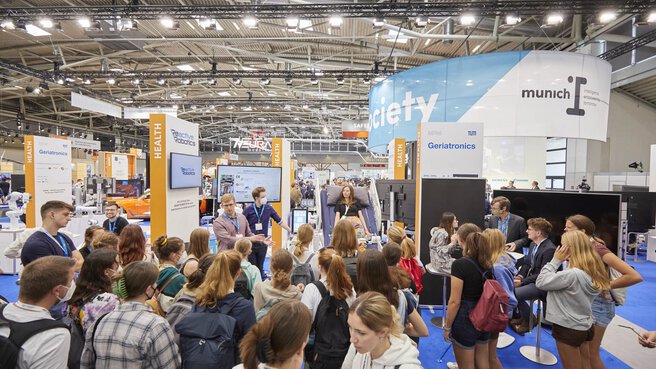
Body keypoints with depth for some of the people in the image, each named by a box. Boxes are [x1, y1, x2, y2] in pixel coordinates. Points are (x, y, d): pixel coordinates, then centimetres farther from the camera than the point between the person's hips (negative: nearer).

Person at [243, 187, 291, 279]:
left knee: (260, 267, 13)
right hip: (250, 243, -2)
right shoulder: (248, 210, -7)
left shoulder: (268, 208, -1)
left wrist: (290, 231, 1)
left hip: (263, 244, 2)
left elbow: (280, 221, 6)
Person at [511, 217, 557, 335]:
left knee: (515, 293, -23)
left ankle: (529, 321, 3)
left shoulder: (550, 249, -22)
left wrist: (522, 281, -21)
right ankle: (521, 316, 14)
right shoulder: (533, 244, 7)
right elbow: (526, 263, 14)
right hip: (530, 279, 9)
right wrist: (520, 275, -4)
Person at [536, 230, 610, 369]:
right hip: (584, 326, 8)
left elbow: (540, 282, -20)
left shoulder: (572, 274, -28)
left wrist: (556, 260, -17)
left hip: (568, 329, -8)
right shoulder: (591, 271, 0)